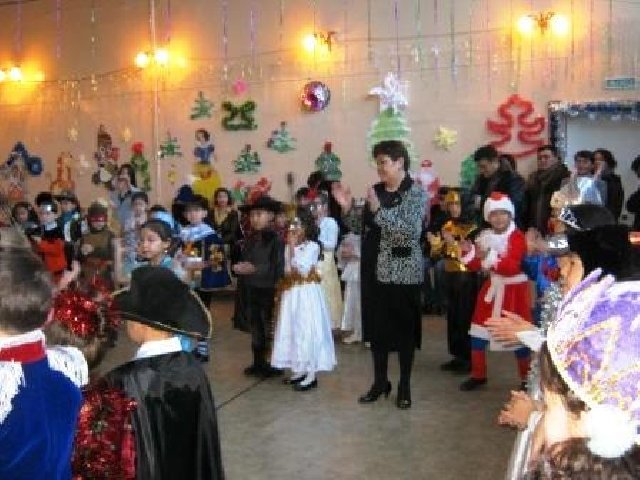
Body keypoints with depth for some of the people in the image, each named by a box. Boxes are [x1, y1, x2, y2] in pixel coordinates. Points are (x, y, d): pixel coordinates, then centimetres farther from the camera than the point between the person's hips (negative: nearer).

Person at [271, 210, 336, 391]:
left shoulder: (312, 246, -10)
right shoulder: (289, 247, 10)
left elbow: (302, 269, -21)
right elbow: (285, 271, 13)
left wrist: (293, 247, -20)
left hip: (307, 293, -7)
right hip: (291, 293, 7)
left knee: (308, 330, -4)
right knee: (293, 330, 10)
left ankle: (311, 375, 1)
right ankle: (299, 370, 20)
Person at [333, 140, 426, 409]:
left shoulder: (416, 193, -7)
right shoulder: (375, 191, 9)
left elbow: (411, 231, -21)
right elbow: (361, 228, 11)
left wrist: (379, 210, -26)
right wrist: (347, 208, -5)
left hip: (403, 272, -5)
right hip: (374, 271, 6)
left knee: (404, 328, 4)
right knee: (376, 326, 11)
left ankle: (404, 386, 18)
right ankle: (380, 382, 25)